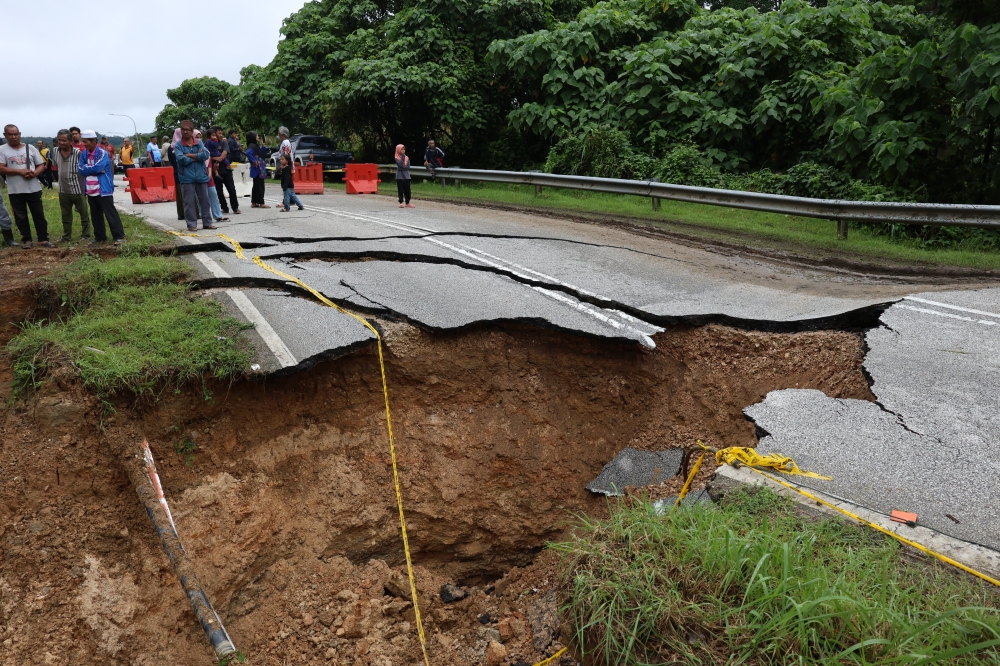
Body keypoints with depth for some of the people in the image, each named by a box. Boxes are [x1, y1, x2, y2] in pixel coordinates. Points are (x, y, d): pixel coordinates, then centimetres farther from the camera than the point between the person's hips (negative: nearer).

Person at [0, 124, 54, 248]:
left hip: (34, 189, 1)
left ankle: (43, 239, 11)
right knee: (20, 216, 7)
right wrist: (20, 171, -20)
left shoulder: (30, 148, 5)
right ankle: (26, 239, 17)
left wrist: (34, 173, -14)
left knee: (39, 214, 5)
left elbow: (42, 165, 6)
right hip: (15, 191, -1)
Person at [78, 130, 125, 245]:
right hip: (90, 190, 7)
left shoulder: (102, 153, -12)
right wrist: (92, 169, -13)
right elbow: (80, 169, 1)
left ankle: (119, 236, 0)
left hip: (104, 190, -7)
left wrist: (86, 168, -5)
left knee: (111, 214, -4)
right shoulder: (84, 154, 8)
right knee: (95, 215, 13)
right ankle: (100, 237, 21)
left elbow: (96, 168, -21)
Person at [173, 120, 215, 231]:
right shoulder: (178, 145, 0)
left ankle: (207, 223, 17)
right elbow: (181, 159, -14)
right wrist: (197, 157, -8)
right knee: (189, 202, 0)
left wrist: (189, 155, -10)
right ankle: (191, 224, 6)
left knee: (205, 200, 8)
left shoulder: (199, 142, 7)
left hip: (201, 176, 3)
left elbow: (206, 155, -9)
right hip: (186, 177, -2)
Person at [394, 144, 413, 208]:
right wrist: (402, 157, -14)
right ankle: (401, 202, 1)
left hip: (406, 176, 4)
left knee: (407, 189, 2)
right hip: (399, 176, -4)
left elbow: (408, 167, 4)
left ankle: (408, 203, 8)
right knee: (400, 190, -3)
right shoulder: (397, 158, -2)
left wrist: (403, 168, -12)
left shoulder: (407, 157, 10)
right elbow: (401, 165, -18)